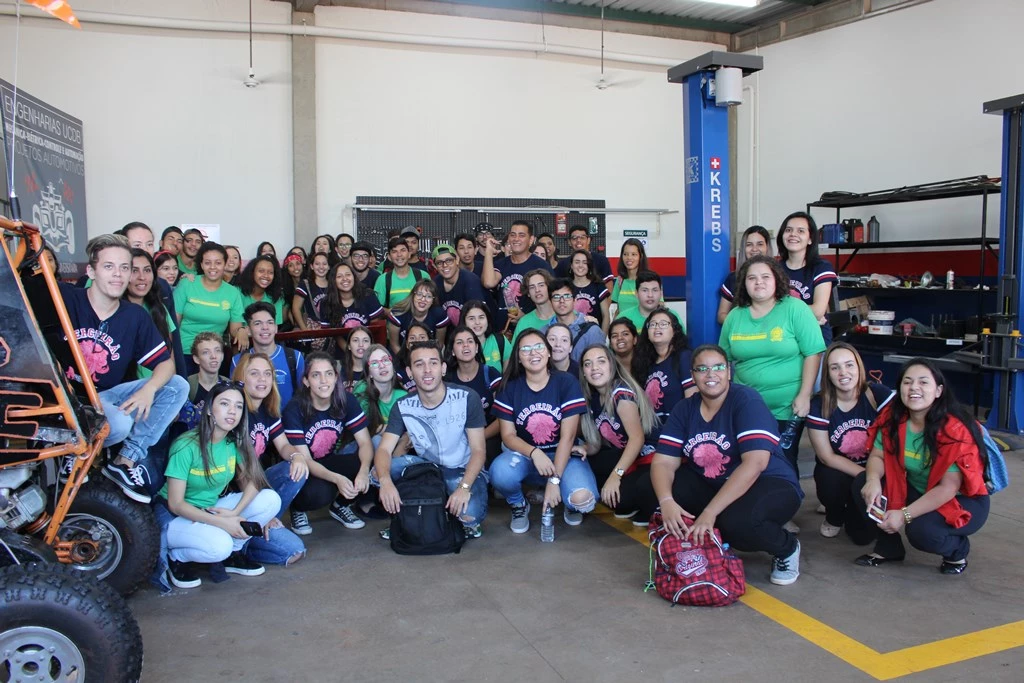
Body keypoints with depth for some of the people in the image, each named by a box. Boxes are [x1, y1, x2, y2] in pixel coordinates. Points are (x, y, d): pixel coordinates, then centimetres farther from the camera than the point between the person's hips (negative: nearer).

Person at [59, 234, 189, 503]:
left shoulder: (135, 316, 3)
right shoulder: (63, 297, -8)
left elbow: (166, 361, 0)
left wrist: (149, 389, -20)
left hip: (105, 395, 6)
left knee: (178, 386, -10)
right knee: (119, 425, -35)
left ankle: (126, 461, -10)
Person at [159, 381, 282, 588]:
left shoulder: (235, 442, -5)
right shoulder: (187, 446, -22)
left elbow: (250, 480, -8)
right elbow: (176, 504, -22)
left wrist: (235, 512, -27)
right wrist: (222, 523, -27)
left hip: (211, 509, 6)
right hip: (176, 517, -6)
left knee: (271, 499, -15)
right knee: (219, 545, -35)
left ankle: (231, 553, 4)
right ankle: (175, 557, -3)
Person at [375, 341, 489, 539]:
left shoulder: (467, 398, -15)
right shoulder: (403, 407, -7)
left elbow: (478, 450, -14)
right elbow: (384, 449, -14)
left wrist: (464, 487, -30)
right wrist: (385, 480, -36)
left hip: (464, 470, -3)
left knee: (470, 514, -33)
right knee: (377, 472, -19)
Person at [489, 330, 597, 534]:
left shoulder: (567, 383, -10)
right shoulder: (509, 387, -3)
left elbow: (567, 437, -13)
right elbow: (508, 436, -4)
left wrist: (554, 480, -19)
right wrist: (534, 453, -24)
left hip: (562, 455, -1)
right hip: (524, 454, 2)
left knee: (582, 499, -31)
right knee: (499, 473, -33)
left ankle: (571, 506, 11)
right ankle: (519, 505, 3)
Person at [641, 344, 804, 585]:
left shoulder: (746, 400, -17)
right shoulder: (684, 409, -1)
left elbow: (755, 462, -29)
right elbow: (663, 461, -7)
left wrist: (710, 512, -34)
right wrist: (666, 502, -30)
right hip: (710, 485, 5)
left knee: (736, 521, -37)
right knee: (650, 491, -13)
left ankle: (787, 547, -3)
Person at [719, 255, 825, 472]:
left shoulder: (795, 309, -8)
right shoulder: (734, 316, 4)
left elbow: (813, 354, -10)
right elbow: (725, 361, 11)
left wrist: (804, 396, -14)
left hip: (787, 407, -3)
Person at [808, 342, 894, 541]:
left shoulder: (878, 394, -17)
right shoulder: (819, 406, -14)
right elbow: (827, 457, -12)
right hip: (837, 470, 1)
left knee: (863, 535, -17)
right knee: (831, 482, -33)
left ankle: (853, 511, 21)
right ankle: (834, 517, 4)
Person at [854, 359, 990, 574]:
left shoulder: (955, 430, -27)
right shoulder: (893, 417, -10)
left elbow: (948, 488, -27)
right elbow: (877, 455, -8)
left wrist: (905, 515, -32)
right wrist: (873, 480, -32)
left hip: (961, 500, -5)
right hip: (916, 490, 6)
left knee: (922, 531, -33)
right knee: (862, 484, -15)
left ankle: (958, 551, 5)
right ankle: (888, 547, 6)